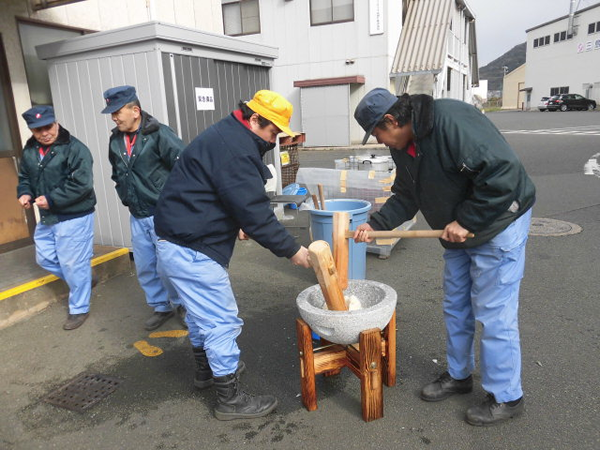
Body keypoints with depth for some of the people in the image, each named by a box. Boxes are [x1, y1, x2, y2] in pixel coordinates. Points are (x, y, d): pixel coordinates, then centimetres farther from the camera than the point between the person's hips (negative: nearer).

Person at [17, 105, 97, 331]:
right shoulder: (29, 150, 6)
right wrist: (24, 193, -3)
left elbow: (82, 184, -24)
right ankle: (82, 282, 40)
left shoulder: (74, 148, -17)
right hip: (46, 218, 8)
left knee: (73, 265, 1)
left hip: (74, 218, -8)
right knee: (44, 258, 18)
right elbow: (25, 176, 18)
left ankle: (79, 309, 19)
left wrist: (51, 199, -23)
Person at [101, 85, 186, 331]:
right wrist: (126, 198, 13)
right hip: (137, 217, 7)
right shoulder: (115, 140, 6)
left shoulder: (159, 134, -15)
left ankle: (180, 305, 26)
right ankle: (161, 307, 32)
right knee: (144, 268, 13)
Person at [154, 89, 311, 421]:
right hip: (190, 250, -11)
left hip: (178, 243, 11)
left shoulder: (227, 136, 12)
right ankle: (230, 400, 13)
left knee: (202, 310, 25)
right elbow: (255, 211, -24)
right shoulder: (235, 149, -22)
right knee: (223, 321, -1)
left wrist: (234, 223, 17)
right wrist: (291, 250, -16)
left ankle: (206, 369, 44)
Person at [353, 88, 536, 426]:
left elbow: (503, 171, -31)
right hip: (459, 233, 9)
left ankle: (506, 397, 19)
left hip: (499, 223, -9)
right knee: (456, 307, 16)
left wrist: (466, 221, -25)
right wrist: (375, 225, -4)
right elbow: (405, 197, 9)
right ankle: (459, 375, 36)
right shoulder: (402, 147, 2)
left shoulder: (451, 121, -28)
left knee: (494, 313, -1)